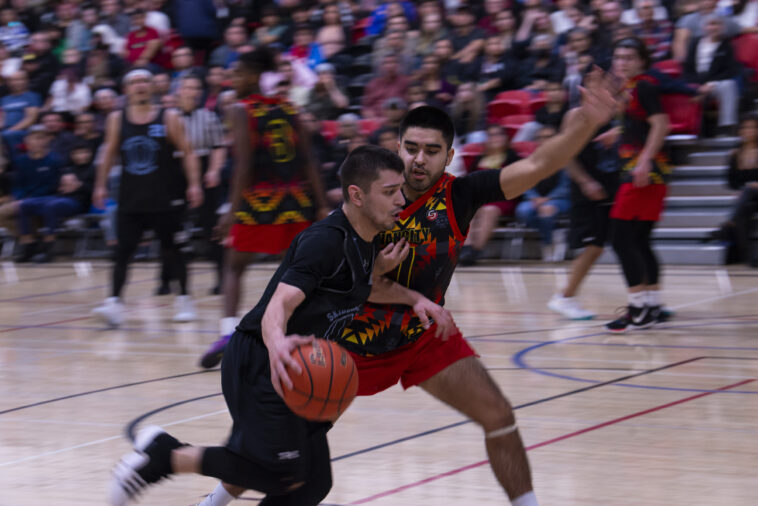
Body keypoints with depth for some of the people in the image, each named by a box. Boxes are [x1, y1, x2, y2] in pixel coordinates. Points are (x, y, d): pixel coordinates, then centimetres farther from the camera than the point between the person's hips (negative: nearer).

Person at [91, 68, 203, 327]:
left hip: (164, 198, -1)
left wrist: (194, 184, -10)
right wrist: (100, 186, 7)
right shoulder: (117, 120, 4)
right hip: (130, 199, 2)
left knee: (171, 248, 7)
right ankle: (114, 302, -12)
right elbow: (109, 154, 13)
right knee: (123, 250, -7)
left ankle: (183, 300, 20)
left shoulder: (168, 118, -2)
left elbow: (187, 153, 0)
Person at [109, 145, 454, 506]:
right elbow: (280, 303, -34)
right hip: (260, 365, -10)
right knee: (286, 474, -17)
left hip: (295, 371, 10)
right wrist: (276, 343, -55)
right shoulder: (326, 241, -21)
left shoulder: (362, 242, 9)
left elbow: (365, 289, 32)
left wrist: (412, 298, 16)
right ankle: (164, 455, -7)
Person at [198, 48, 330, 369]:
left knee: (235, 266, 7)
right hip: (296, 199, 4)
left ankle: (228, 333, -9)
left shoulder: (245, 111, -5)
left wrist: (233, 210, -13)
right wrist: (322, 205, 8)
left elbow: (243, 166, -13)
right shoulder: (288, 109, 11)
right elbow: (307, 162, 7)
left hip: (260, 199, -4)